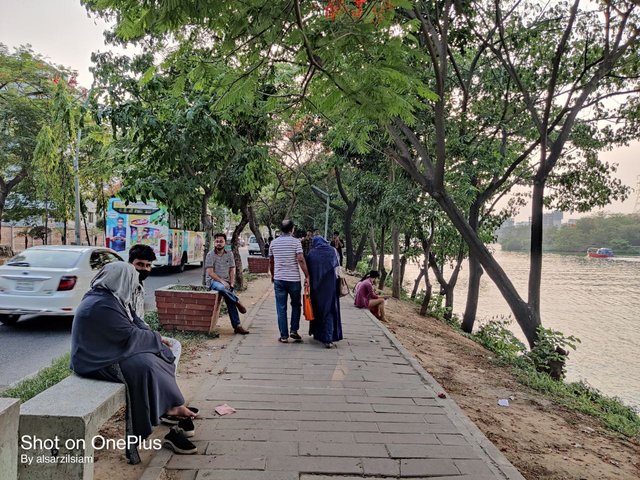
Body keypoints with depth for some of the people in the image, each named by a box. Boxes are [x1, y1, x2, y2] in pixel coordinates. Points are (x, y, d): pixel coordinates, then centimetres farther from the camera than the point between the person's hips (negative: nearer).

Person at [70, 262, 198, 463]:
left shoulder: (109, 298, 7)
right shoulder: (103, 306, -25)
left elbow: (134, 323, 11)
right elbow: (130, 336, -22)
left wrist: (154, 338, -2)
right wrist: (156, 337, -7)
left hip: (108, 351, 10)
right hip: (97, 361, -10)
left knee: (161, 354, -2)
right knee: (144, 365, -27)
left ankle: (173, 407, -4)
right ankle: (174, 407, -12)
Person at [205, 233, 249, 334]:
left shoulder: (229, 254, 12)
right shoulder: (210, 255, 0)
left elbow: (232, 271, 11)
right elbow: (210, 272, -8)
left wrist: (231, 283, -5)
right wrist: (222, 281, -17)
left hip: (226, 282, 3)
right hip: (214, 281, -3)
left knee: (229, 300, -20)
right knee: (221, 288, -39)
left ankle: (237, 326, -20)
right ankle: (237, 302, -17)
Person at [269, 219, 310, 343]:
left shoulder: (274, 243, 6)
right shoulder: (296, 242, -6)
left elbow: (271, 262, 13)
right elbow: (301, 260, -15)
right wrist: (307, 276, -11)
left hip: (279, 279, 2)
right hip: (294, 279, -2)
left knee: (281, 308, 6)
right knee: (296, 305, 17)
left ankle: (284, 335, 7)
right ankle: (294, 330, 11)